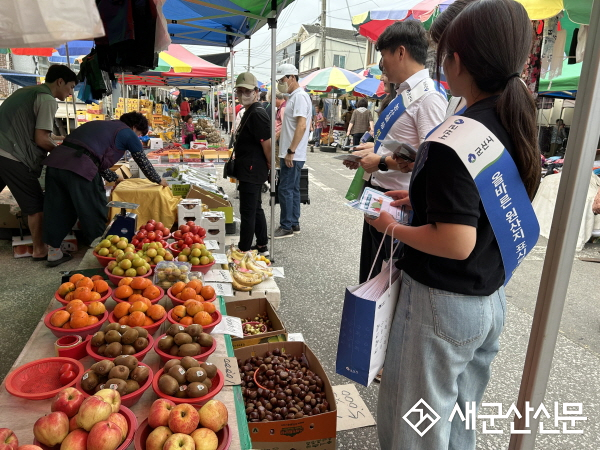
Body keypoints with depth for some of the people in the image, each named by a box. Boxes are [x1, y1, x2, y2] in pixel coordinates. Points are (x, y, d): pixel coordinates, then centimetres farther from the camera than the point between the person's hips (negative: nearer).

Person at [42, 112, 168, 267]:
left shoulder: (103, 126, 32)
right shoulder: (128, 133, 9)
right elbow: (143, 162, 18)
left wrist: (114, 178, 52)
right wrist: (159, 180, 33)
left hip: (55, 161, 8)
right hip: (80, 169, -8)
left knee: (57, 210, 16)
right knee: (94, 210, 9)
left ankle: (53, 252, 25)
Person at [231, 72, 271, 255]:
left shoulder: (257, 114, -17)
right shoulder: (249, 112, 15)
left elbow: (267, 144, -21)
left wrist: (270, 167, -11)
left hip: (251, 172, -11)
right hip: (251, 172, 11)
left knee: (247, 212, -2)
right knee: (256, 209, 16)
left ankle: (244, 251, 8)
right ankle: (262, 247, 27)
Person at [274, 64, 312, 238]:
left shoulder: (300, 96, -14)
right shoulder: (294, 97, 17)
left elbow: (301, 126, -23)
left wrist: (291, 151, -23)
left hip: (292, 156, -10)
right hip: (291, 154, 10)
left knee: (285, 190, -5)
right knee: (293, 190, 13)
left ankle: (286, 227, 4)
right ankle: (294, 224, 21)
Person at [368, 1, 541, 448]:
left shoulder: (454, 139, -24)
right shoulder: (518, 130, 3)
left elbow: (456, 243, -27)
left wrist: (393, 227, -12)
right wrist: (425, 198, 12)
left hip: (442, 305, -8)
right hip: (492, 302, 8)